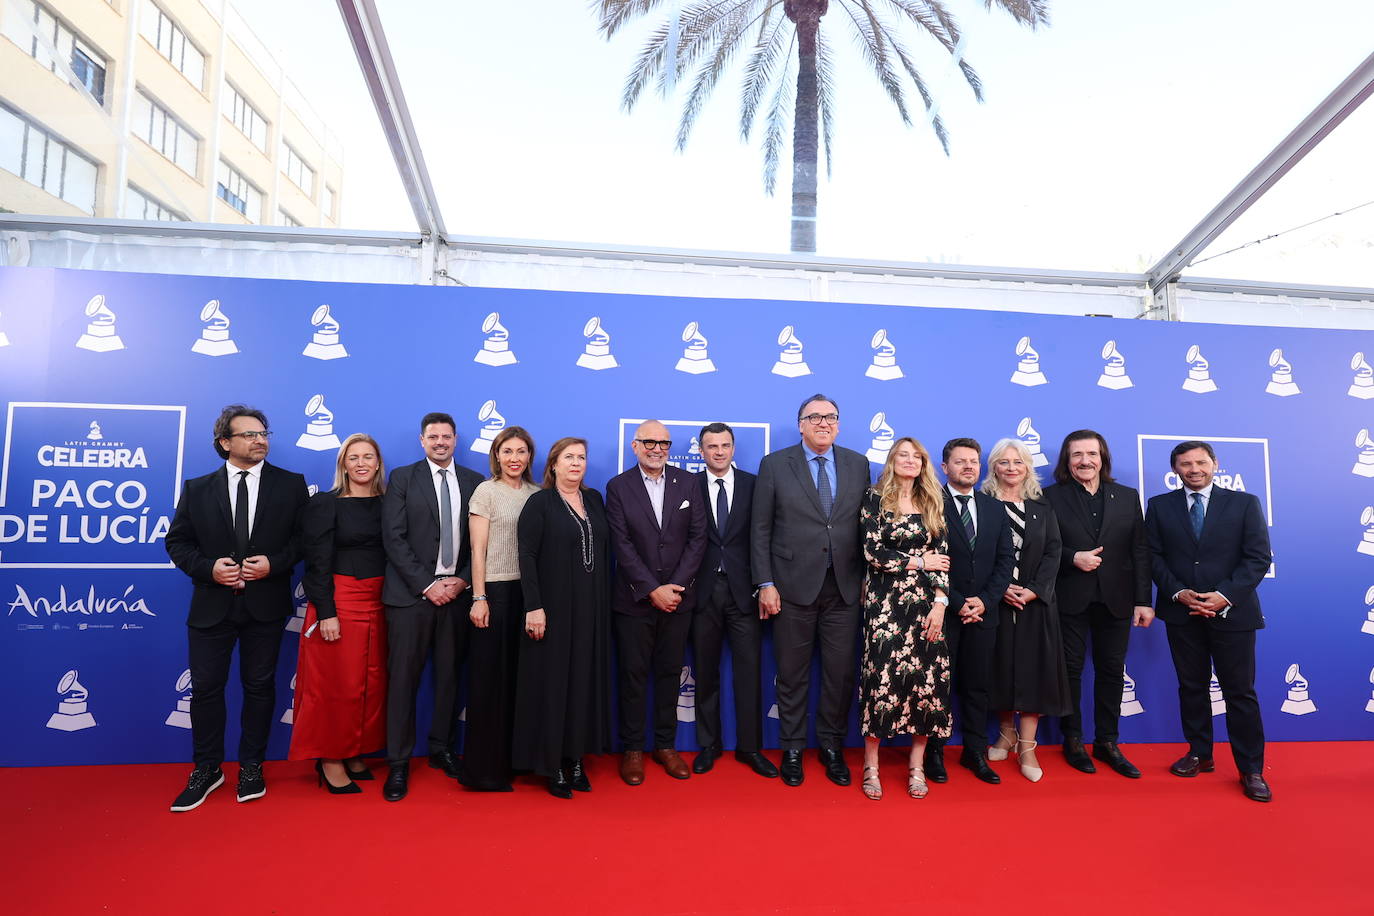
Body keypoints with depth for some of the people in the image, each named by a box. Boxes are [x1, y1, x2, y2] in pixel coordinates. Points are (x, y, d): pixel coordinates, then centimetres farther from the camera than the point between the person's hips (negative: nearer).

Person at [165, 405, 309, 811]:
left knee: (259, 686, 10)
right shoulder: (196, 489, 4)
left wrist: (274, 563, -15)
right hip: (211, 605, 1)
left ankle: (252, 767, 25)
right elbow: (177, 542, 5)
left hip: (266, 605, -1)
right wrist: (208, 567, -12)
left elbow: (304, 536, 0)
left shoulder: (290, 484, 0)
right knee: (206, 687, 8)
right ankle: (207, 769, 26)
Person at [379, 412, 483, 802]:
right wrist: (427, 585, -11)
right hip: (411, 593, -2)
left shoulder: (474, 482, 8)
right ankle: (398, 762, 11)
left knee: (449, 675, 9)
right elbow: (394, 538, -5)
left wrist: (462, 580, -6)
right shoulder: (402, 478, 2)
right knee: (403, 678, 1)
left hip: (457, 591, 2)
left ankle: (442, 749, 24)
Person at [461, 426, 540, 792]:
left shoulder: (537, 494, 8)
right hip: (495, 589, -4)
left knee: (520, 676, 9)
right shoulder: (485, 491, -2)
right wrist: (479, 598, -12)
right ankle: (484, 766, 14)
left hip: (529, 590, 4)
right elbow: (478, 549, -6)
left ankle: (516, 757, 22)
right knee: (489, 678, 2)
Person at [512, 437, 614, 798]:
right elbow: (527, 556, -10)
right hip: (554, 606, -5)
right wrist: (534, 607, -17)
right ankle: (551, 765, 14)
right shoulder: (539, 503, -5)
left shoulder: (595, 499, 10)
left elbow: (605, 551, 11)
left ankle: (576, 758, 22)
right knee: (552, 681, 2)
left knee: (585, 680, 10)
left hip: (592, 608, 5)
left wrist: (606, 601, 7)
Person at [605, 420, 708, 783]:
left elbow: (698, 537, 0)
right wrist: (652, 590, -13)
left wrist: (677, 585, -9)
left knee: (670, 672, 11)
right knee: (634, 674, 5)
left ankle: (666, 745, 24)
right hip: (634, 600, -2)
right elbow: (622, 545, -8)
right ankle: (632, 749, 18)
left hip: (677, 598, 2)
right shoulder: (618, 487, -3)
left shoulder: (688, 483, 4)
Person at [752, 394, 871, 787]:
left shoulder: (858, 464, 7)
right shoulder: (775, 465, -1)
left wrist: (868, 578, 4)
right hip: (793, 587, -2)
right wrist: (765, 584, -7)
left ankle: (832, 747, 27)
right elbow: (761, 530, -2)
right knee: (792, 673, 8)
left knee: (841, 673, 8)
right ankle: (792, 749, 25)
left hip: (845, 588, 2)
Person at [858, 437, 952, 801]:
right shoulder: (875, 500, 1)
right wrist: (918, 561, -5)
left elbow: (942, 557, 5)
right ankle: (871, 765, 9)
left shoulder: (932, 504, 12)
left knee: (928, 679, 1)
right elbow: (873, 553, -8)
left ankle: (917, 765, 15)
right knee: (881, 678, -5)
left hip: (926, 603, 4)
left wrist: (940, 602, -6)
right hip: (886, 602, -3)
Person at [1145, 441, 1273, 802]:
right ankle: (1199, 754, 24)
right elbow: (1154, 556, 2)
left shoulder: (1244, 503, 2)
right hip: (1182, 612, 2)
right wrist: (1178, 593, -11)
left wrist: (1224, 595, -14)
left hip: (1232, 611, -2)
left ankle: (1251, 770, 14)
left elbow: (1258, 557, -4)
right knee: (1191, 687, 11)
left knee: (1240, 691, 3)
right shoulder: (1160, 506, 6)